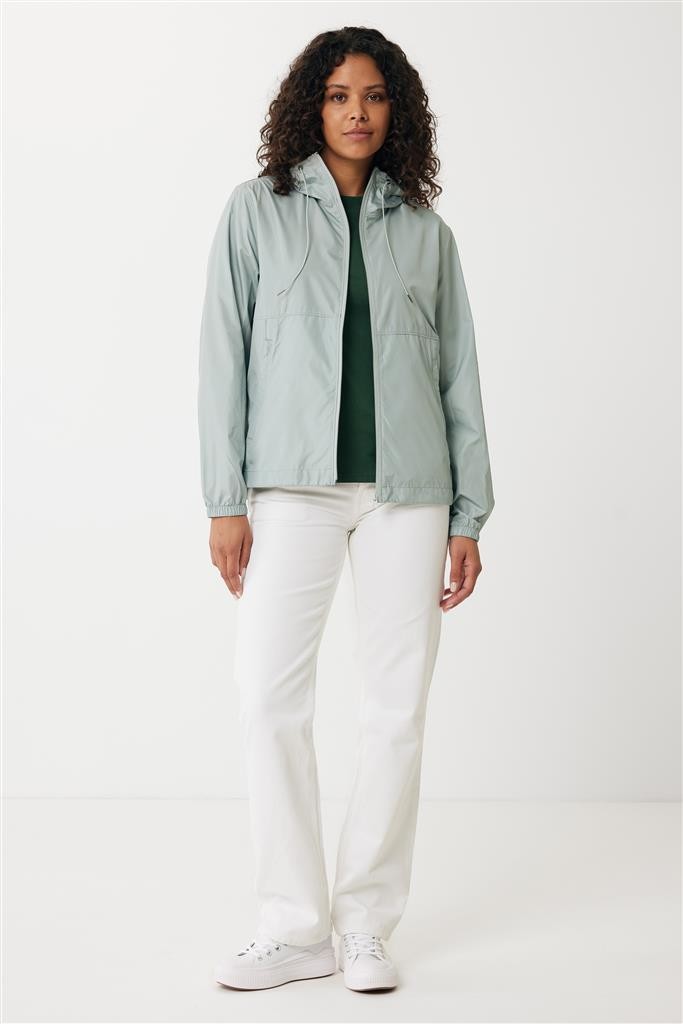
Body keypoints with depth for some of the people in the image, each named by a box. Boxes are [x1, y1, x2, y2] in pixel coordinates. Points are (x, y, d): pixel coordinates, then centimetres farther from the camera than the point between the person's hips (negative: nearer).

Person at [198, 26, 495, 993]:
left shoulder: (425, 230, 12)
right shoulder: (259, 209, 7)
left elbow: (459, 376, 11)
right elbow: (224, 357, 3)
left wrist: (469, 514, 6)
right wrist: (225, 500, -4)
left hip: (407, 488, 2)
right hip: (294, 485, -1)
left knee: (399, 703, 1)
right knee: (270, 694, -7)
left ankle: (366, 923, 14)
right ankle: (296, 928, 6)